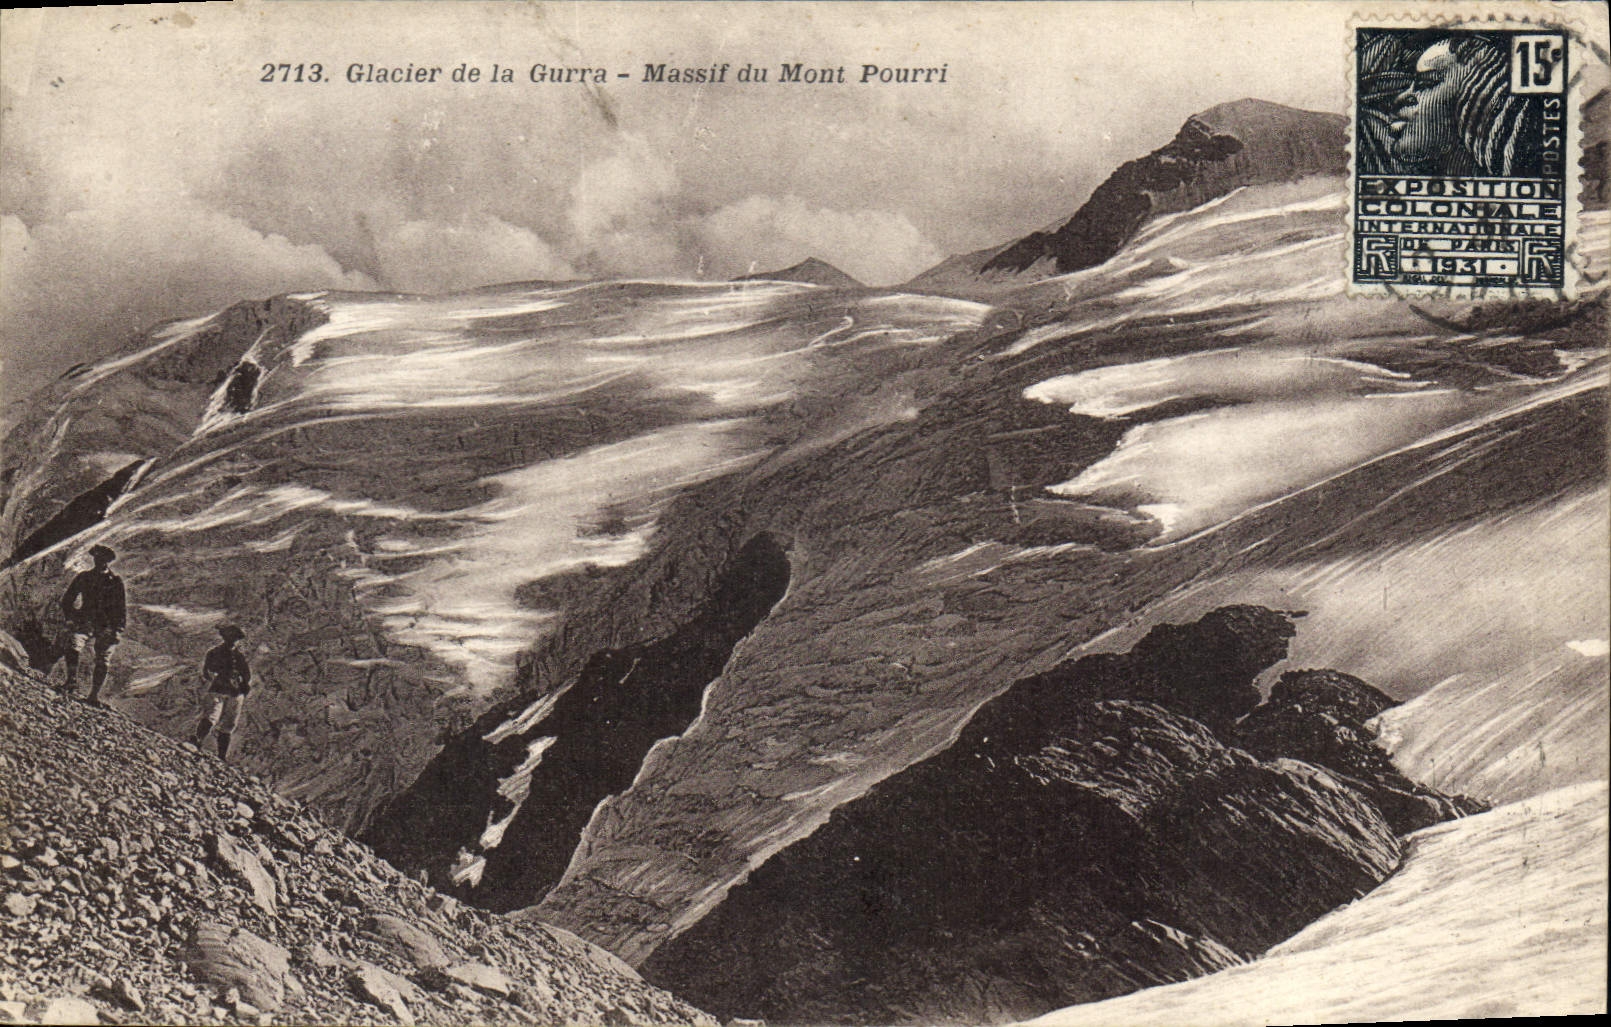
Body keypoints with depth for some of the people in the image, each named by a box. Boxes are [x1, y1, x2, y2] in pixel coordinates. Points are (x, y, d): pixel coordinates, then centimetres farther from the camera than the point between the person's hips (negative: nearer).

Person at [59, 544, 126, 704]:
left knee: (102, 662, -1)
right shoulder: (83, 577, 7)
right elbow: (67, 599, 15)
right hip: (86, 623, 1)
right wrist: (70, 617, 3)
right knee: (73, 648, -25)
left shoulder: (116, 581, 4)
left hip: (107, 626, -1)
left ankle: (94, 695, 8)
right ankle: (72, 682, -12)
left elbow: (122, 608, 6)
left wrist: (118, 630, -1)